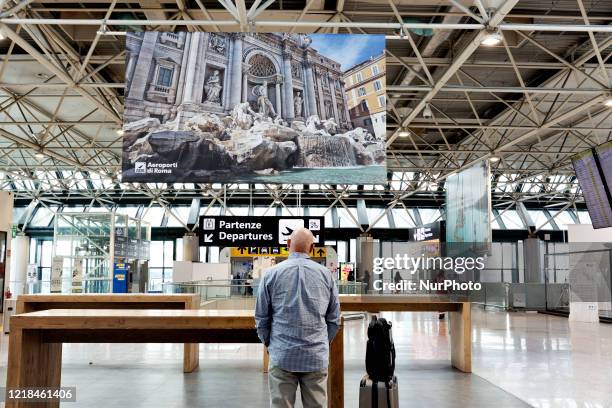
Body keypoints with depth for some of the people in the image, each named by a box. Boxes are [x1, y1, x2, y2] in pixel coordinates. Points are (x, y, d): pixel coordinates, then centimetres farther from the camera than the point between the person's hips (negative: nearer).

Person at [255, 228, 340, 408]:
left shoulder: (271, 274, -1)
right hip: (317, 357, 1)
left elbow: (261, 318, 3)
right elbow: (334, 319, 8)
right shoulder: (325, 274, 3)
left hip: (282, 356, -1)